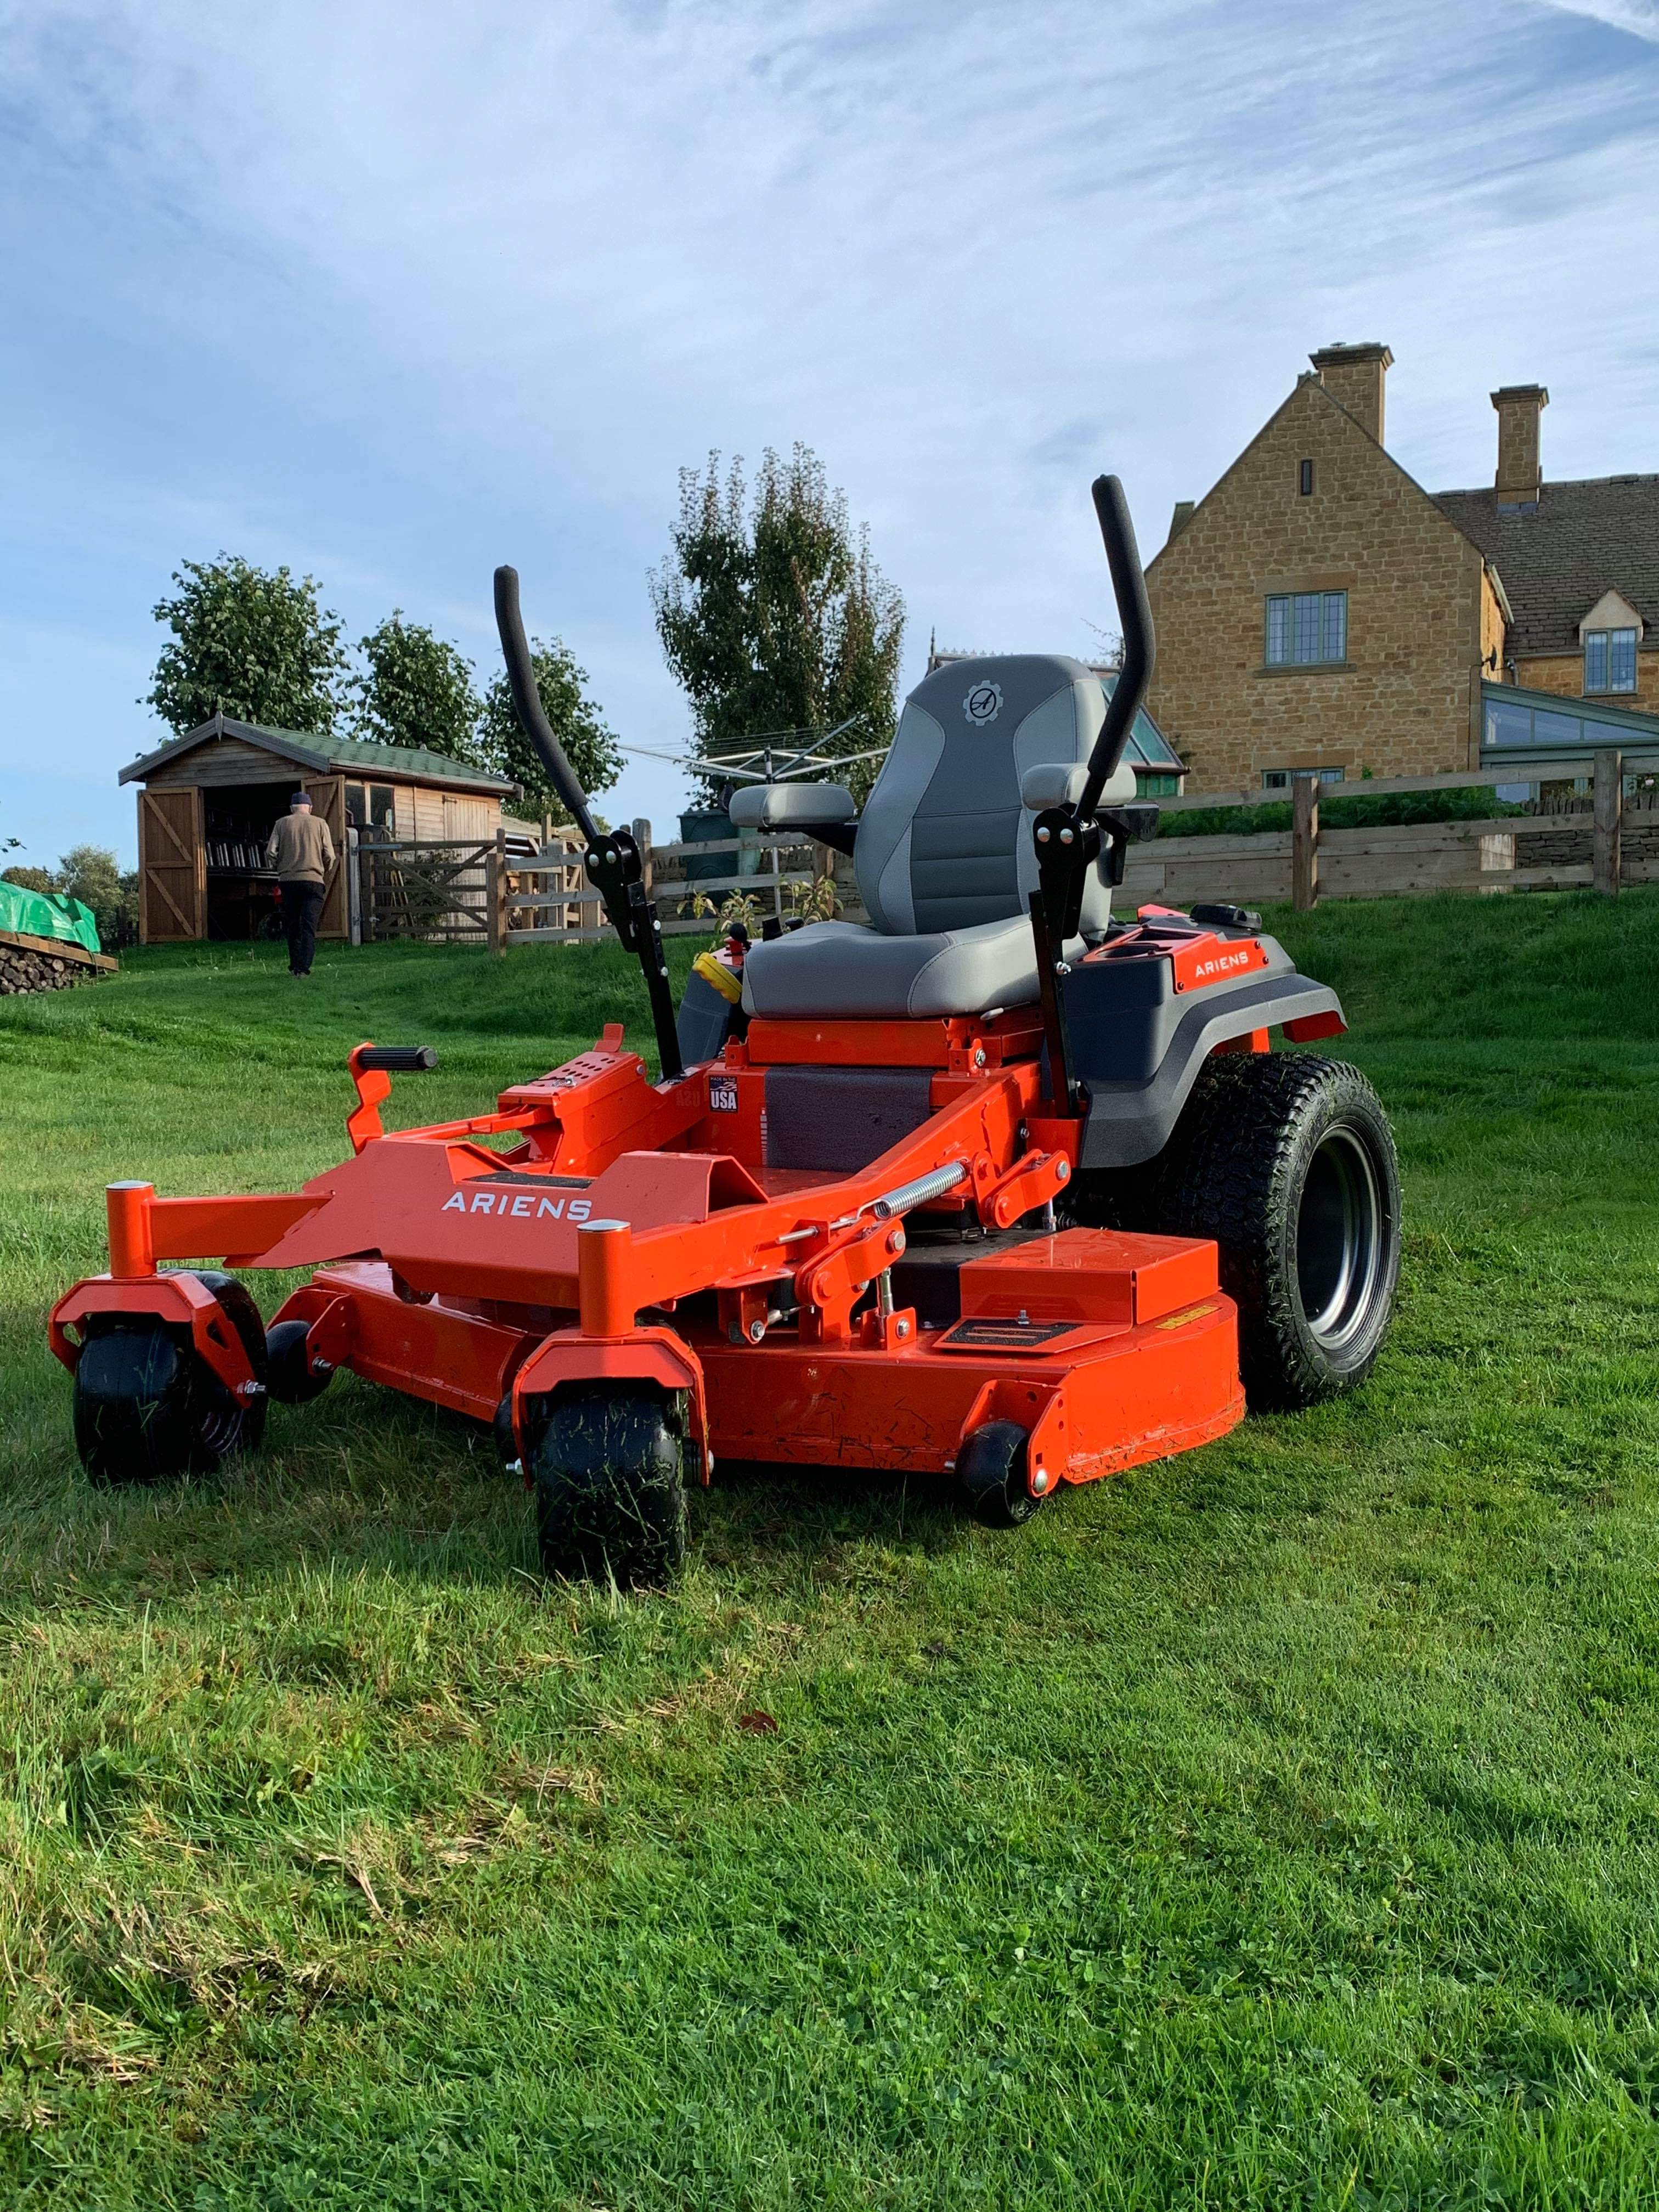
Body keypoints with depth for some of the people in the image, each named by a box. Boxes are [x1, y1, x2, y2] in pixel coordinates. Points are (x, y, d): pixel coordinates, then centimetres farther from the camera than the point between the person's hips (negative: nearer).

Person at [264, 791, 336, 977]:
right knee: (308, 927, -4)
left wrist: (280, 869, 17)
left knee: (292, 926, 14)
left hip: (287, 880, 2)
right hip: (313, 880, -2)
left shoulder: (282, 824, 8)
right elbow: (329, 856, 0)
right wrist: (325, 873, 18)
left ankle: (295, 966, 17)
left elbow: (271, 852, -1)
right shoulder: (320, 824, 5)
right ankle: (303, 967, -14)